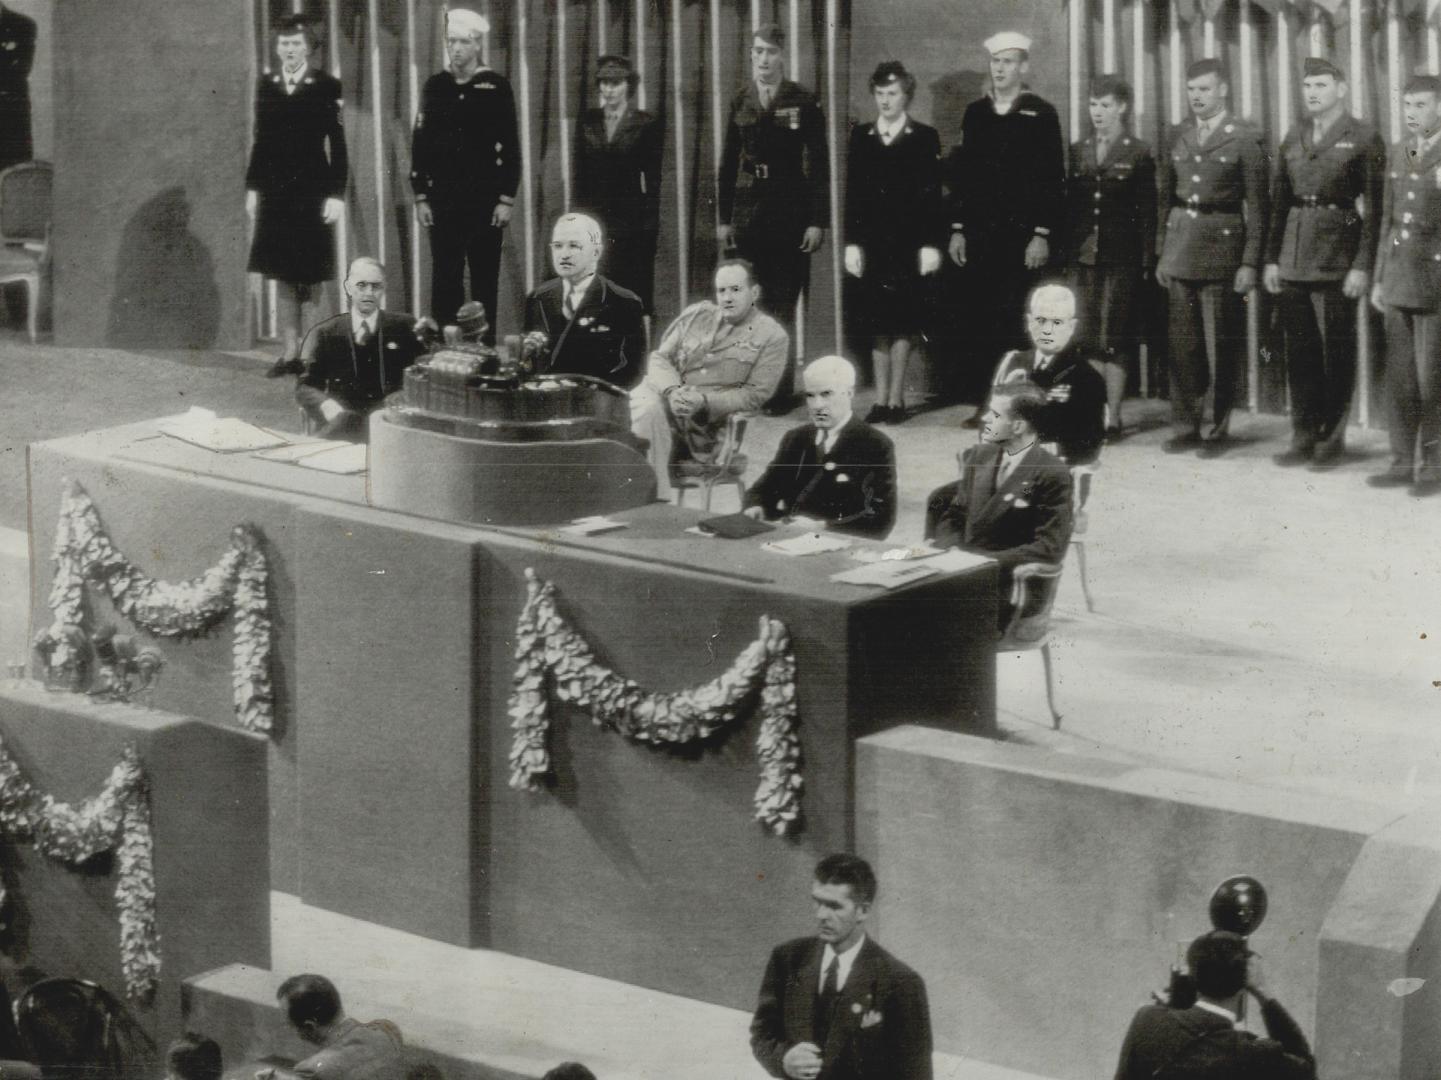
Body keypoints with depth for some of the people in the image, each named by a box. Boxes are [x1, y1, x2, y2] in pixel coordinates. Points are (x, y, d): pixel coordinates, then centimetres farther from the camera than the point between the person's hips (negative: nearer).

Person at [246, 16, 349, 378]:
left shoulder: (326, 87, -4)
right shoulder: (266, 85, 8)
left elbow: (337, 144, -5)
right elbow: (261, 140, 12)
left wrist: (336, 195, -10)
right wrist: (252, 187, 8)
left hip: (313, 192, -4)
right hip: (275, 192, 4)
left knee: (311, 279, -1)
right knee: (282, 277, 6)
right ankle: (289, 352, 10)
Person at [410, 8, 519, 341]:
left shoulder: (496, 87, -1)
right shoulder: (435, 86, 7)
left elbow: (510, 147, -1)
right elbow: (420, 144, 7)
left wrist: (506, 200, -7)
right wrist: (420, 197, 2)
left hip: (485, 200, -2)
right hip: (442, 200, 2)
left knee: (485, 279, 3)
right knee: (444, 279, 2)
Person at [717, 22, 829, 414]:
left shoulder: (803, 103, 0)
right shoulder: (740, 103, 10)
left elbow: (819, 165, -2)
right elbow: (728, 164, 12)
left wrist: (818, 221, -8)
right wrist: (723, 218, 7)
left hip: (789, 216, -3)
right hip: (747, 216, 3)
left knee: (781, 307, -2)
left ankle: (781, 390, 3)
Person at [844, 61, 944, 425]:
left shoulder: (924, 138, 2)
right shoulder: (861, 137, 9)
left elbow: (932, 195, -1)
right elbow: (853, 193, 7)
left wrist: (931, 245, -7)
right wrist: (852, 242, 0)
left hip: (909, 245, -2)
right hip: (873, 242, 2)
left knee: (902, 325, -3)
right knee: (878, 324, 3)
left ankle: (895, 398, 2)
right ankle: (882, 399, 7)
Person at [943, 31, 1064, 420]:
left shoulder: (1041, 114, 0)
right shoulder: (975, 113, 13)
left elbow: (1053, 180, -3)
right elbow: (961, 174, 15)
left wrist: (1042, 235, -10)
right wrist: (957, 229, 8)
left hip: (1023, 236, -4)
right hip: (980, 234, 4)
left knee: (1017, 320, -5)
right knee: (978, 319, 1)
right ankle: (985, 403, 6)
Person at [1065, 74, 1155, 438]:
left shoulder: (1138, 153, 0)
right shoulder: (1078, 151, 12)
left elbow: (1147, 212, -2)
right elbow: (1068, 205, 13)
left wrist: (1146, 261, -6)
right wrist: (1063, 254, 7)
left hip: (1121, 258, -4)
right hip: (1082, 256, 4)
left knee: (1114, 339, -3)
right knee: (1087, 338, 2)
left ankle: (1112, 417, 2)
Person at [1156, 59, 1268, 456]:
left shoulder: (1245, 139, -4)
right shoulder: (1178, 136, 11)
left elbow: (1256, 206, -5)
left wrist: (1250, 263, -9)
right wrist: (1162, 253, 11)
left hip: (1222, 247, -4)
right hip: (1181, 245, 4)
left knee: (1221, 346, 0)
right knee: (1182, 344, 5)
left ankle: (1220, 430, 8)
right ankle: (1185, 427, 11)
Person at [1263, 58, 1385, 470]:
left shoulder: (1364, 139, -4)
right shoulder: (1293, 138, 13)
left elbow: (1374, 208, -7)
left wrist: (1363, 266, -13)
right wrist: (1271, 258, 9)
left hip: (1338, 255, -5)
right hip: (1295, 257, 5)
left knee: (1337, 349, 2)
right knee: (1299, 350, 6)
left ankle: (1331, 439, 10)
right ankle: (1304, 438, 13)